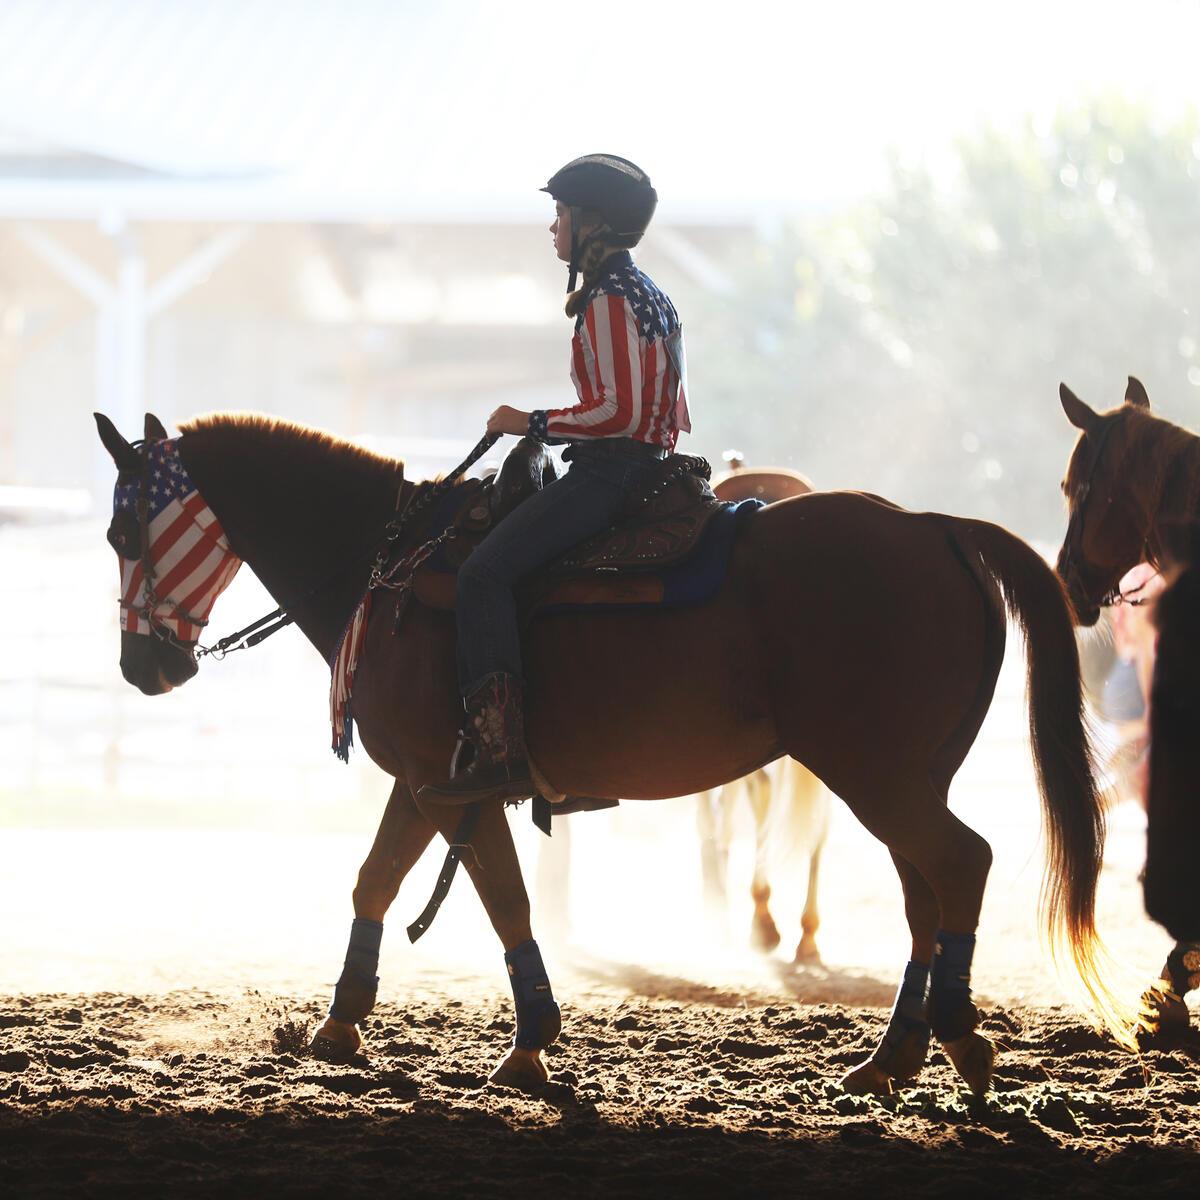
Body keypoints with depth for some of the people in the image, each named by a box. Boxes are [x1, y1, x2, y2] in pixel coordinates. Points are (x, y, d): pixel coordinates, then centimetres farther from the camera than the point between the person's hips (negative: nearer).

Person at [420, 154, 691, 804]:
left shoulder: (608, 302, -12)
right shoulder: (651, 297, 20)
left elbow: (619, 410, -21)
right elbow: (671, 418, 23)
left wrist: (533, 423, -12)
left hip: (606, 474, -11)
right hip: (646, 469, 11)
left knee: (484, 573, -20)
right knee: (494, 565, 22)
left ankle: (502, 751, -31)